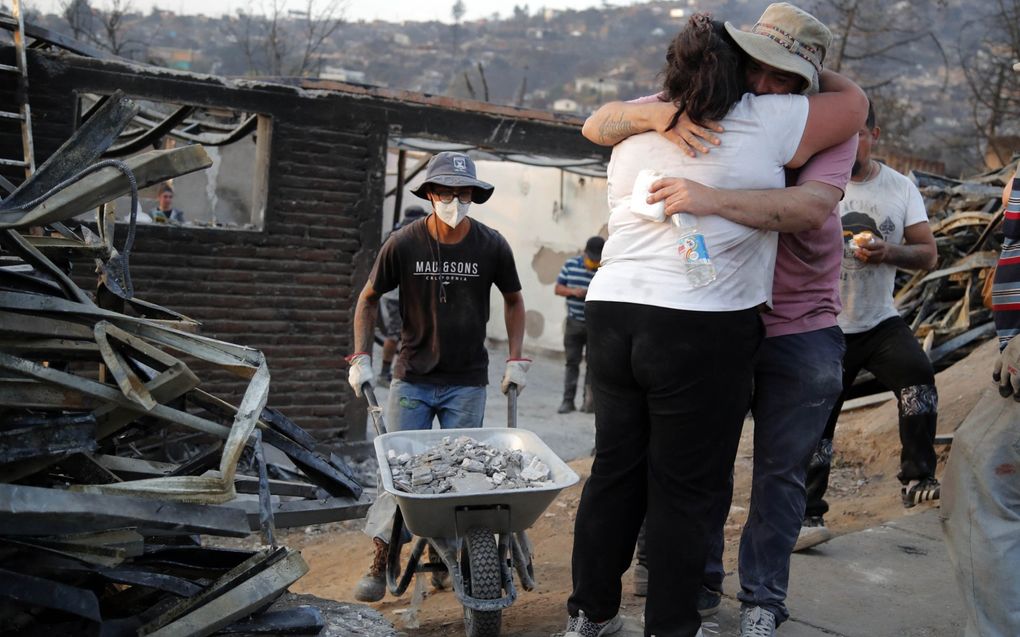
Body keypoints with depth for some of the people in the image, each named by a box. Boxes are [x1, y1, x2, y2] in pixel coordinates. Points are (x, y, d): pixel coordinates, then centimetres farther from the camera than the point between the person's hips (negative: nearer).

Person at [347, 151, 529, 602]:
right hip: (412, 379, 0)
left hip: (467, 383, 1)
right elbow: (369, 298, 6)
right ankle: (381, 564, 13)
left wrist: (515, 360, 6)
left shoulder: (491, 245, -5)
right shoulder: (404, 243, -7)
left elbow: (513, 300, 11)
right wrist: (360, 358, 0)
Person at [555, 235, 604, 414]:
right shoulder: (570, 264, -1)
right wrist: (573, 291, -15)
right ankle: (568, 400, 11)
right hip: (574, 322, 2)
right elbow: (558, 288, 4)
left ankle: (589, 399, 14)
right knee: (572, 362, 6)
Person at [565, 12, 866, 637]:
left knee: (615, 468, 16)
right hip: (702, 327, -5)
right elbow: (855, 101, 14)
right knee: (684, 487, 6)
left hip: (612, 310, 6)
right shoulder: (765, 121, 0)